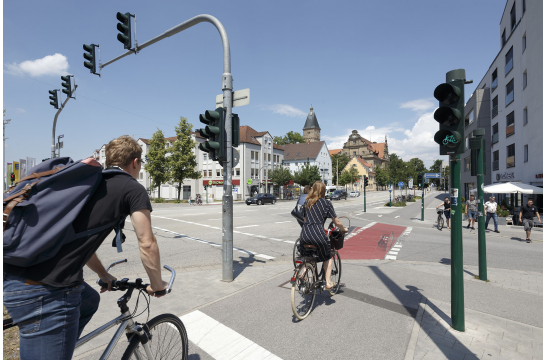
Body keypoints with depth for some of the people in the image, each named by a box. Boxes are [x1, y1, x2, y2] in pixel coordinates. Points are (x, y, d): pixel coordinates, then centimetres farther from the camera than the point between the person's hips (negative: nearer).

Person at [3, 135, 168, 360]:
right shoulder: (133, 189, -4)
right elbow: (147, 245, -5)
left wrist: (103, 274, 37)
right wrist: (157, 285, 12)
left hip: (15, 272, 9)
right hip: (45, 290, -9)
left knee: (89, 300, 31)